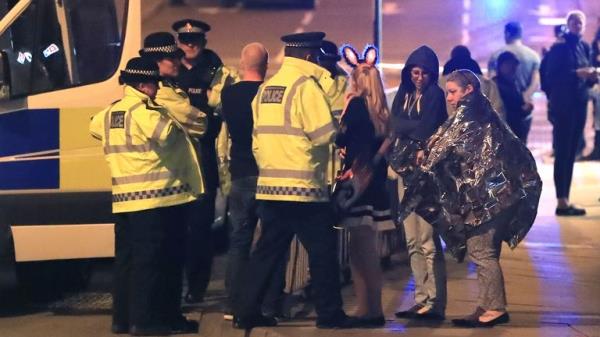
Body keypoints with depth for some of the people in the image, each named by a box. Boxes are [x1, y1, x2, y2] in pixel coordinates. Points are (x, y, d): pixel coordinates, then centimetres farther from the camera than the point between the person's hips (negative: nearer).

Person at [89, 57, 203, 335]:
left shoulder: (109, 113, 14)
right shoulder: (144, 112, -14)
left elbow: (95, 126, 35)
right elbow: (169, 134, -31)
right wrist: (175, 123, -9)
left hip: (123, 200, 9)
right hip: (155, 199, -9)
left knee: (126, 258, 12)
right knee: (150, 260, -5)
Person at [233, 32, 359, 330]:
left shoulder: (265, 88, 12)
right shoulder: (306, 84, -10)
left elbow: (258, 138, 14)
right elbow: (323, 133, -15)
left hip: (269, 184, 7)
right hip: (303, 185, -7)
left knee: (268, 250, 12)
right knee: (322, 250, 2)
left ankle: (247, 311, 10)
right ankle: (330, 313, 6)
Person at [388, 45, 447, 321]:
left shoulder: (435, 94, -2)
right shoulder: (403, 94, 14)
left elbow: (429, 128, -12)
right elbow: (396, 125, 2)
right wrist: (418, 128, -10)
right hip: (406, 169, 7)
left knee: (428, 241, -10)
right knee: (413, 242, 7)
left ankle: (435, 303, -9)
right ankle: (421, 301, 11)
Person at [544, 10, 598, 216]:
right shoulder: (560, 46, -8)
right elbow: (551, 76, -14)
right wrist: (576, 73, -21)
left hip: (580, 103, 7)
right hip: (564, 104, -7)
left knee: (571, 152, 9)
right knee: (563, 152, -7)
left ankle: (565, 199, 13)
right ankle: (561, 202, -7)